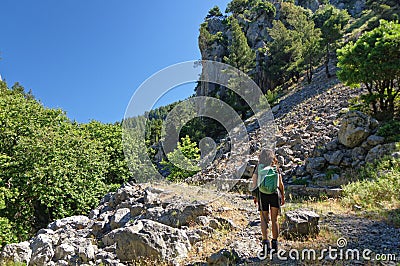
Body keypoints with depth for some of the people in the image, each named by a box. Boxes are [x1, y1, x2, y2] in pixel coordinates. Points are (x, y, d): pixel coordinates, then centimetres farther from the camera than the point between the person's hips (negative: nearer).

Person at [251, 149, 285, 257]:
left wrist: (255, 197, 7)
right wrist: (283, 196, 9)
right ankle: (274, 244, 15)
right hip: (275, 195, 1)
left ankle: (266, 242, -8)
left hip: (262, 195, -1)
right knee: (274, 220, 12)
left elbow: (254, 183, -3)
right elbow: (281, 184, -1)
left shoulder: (258, 168, 0)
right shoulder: (276, 168, 2)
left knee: (264, 220, 6)